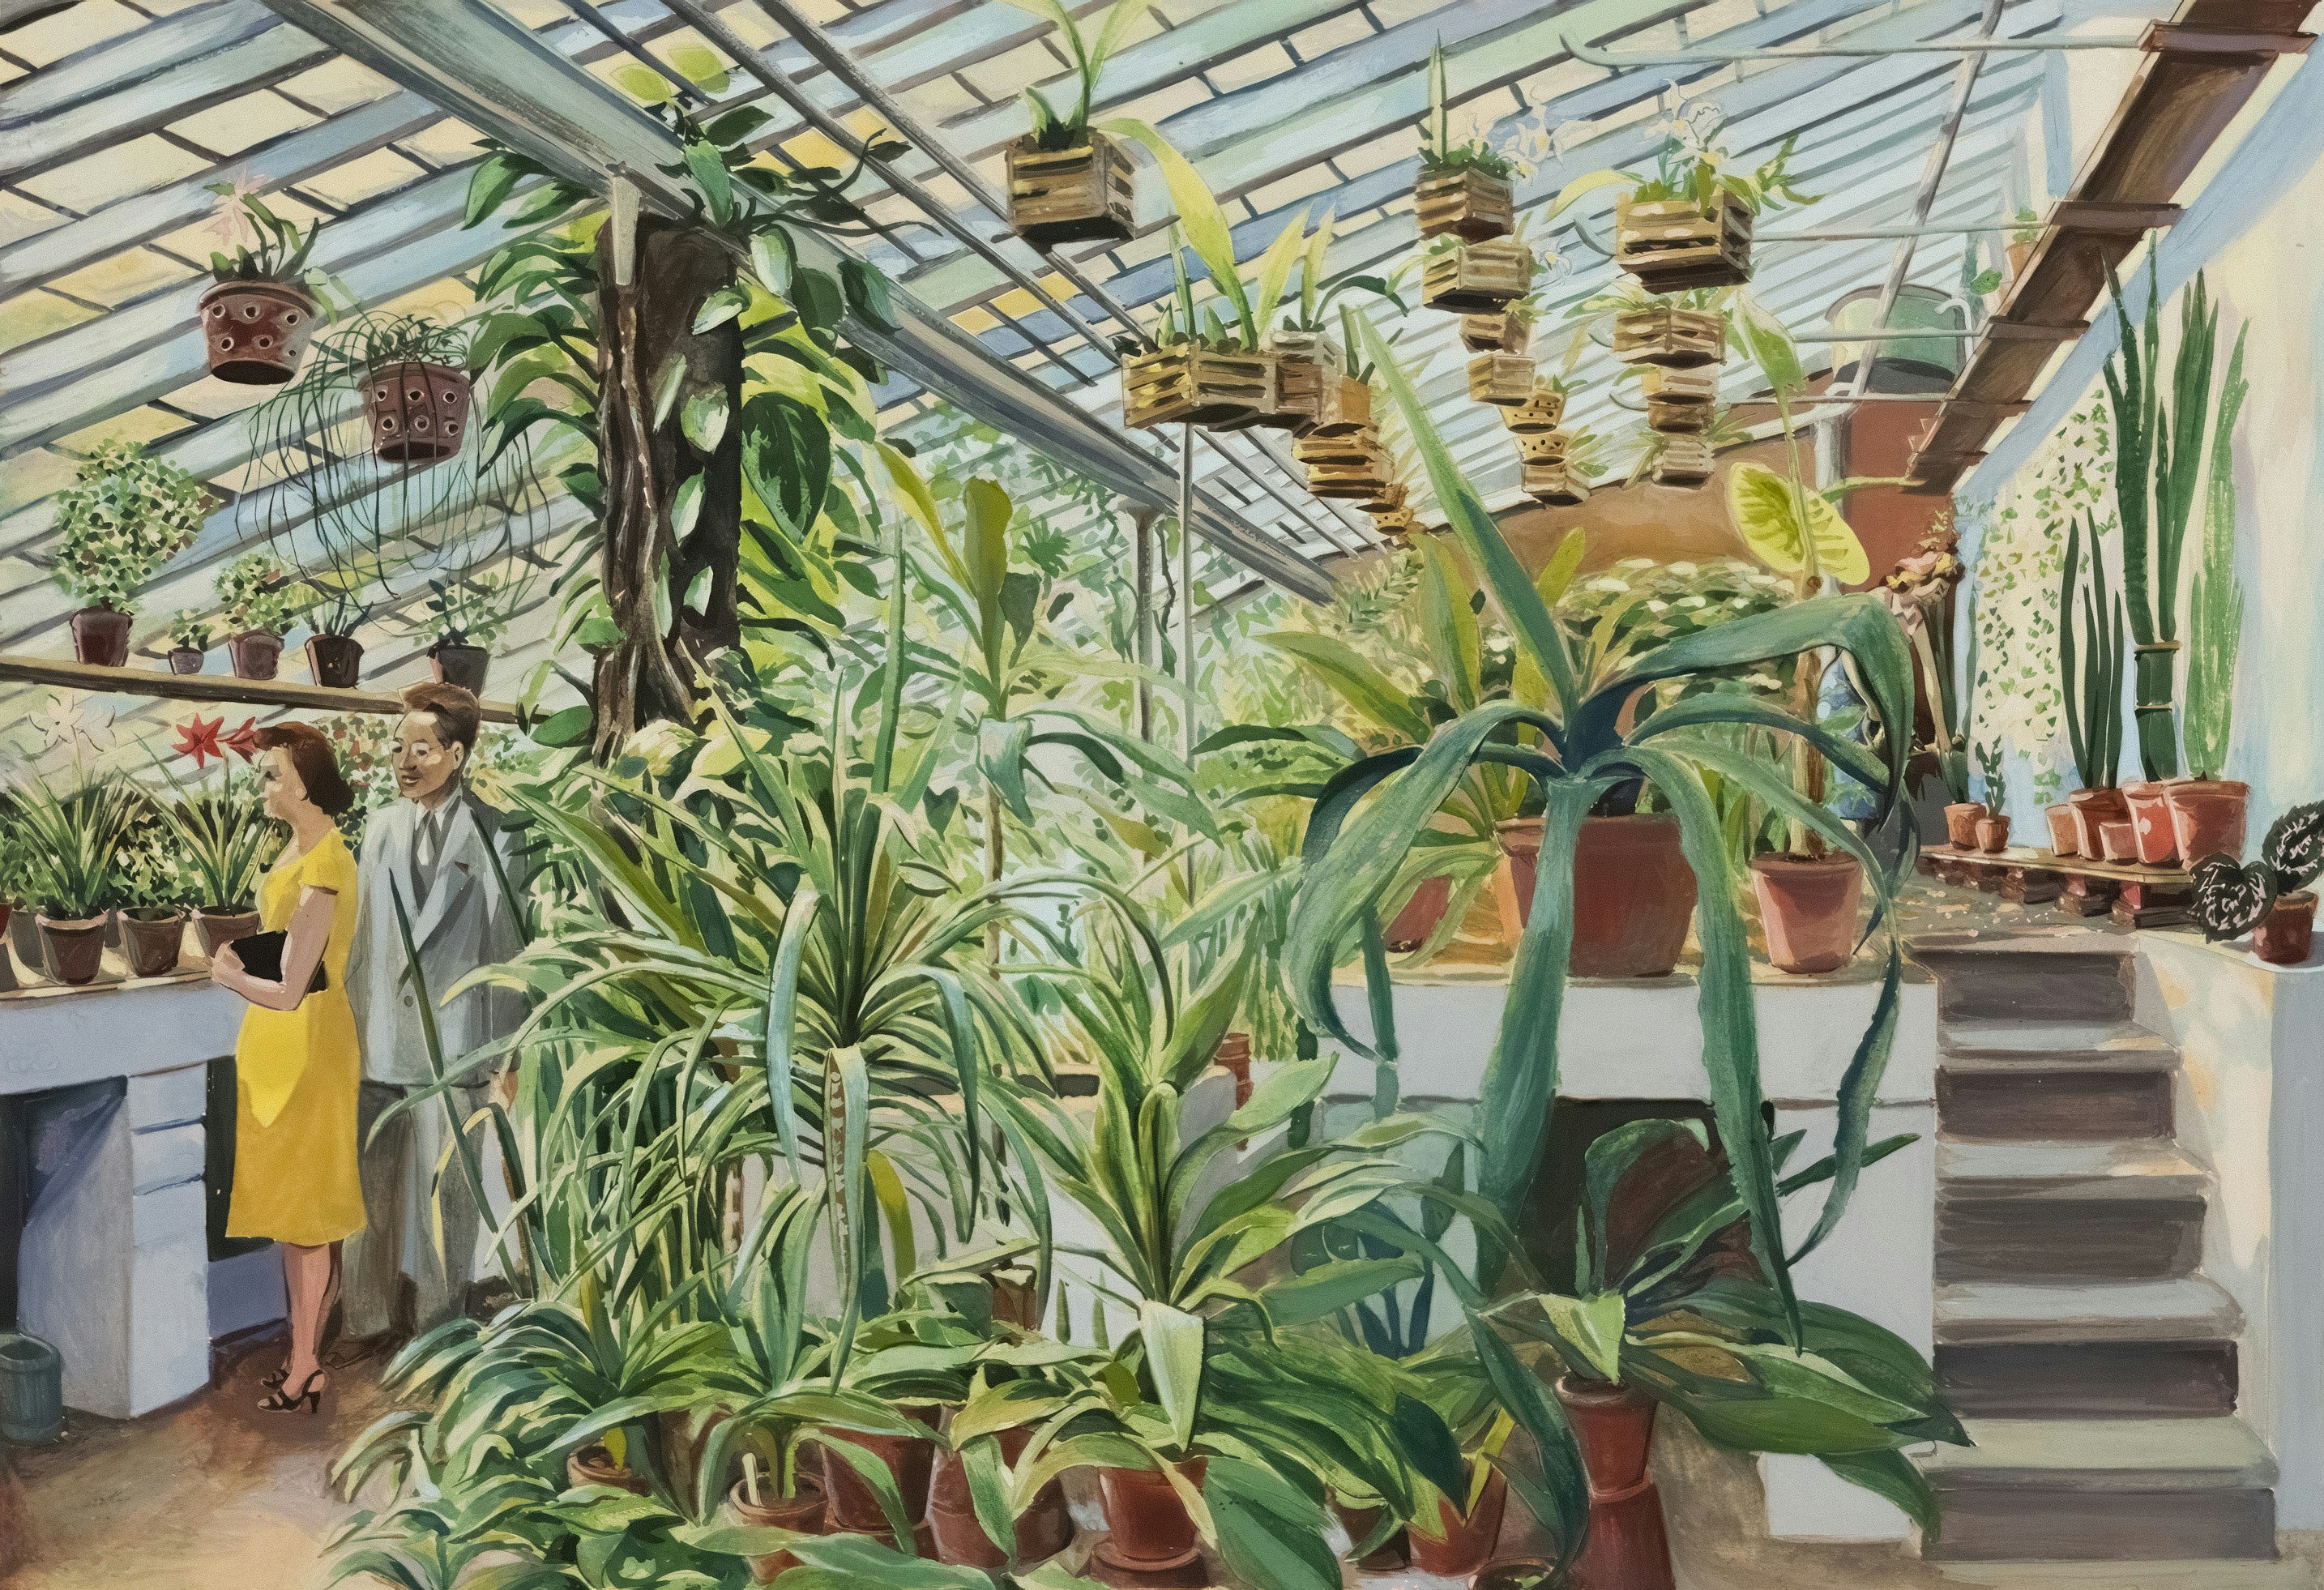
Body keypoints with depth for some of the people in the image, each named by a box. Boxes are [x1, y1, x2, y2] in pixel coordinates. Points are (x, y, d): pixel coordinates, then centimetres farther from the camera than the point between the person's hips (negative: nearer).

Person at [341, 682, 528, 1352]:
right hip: (381, 1039, 4)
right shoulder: (381, 828, 9)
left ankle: (437, 1327, 18)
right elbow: (363, 935, 14)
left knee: (444, 1190, 4)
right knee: (374, 1184, 9)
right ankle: (371, 1317, 24)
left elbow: (505, 945, -3)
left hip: (452, 1041, -4)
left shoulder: (492, 836, -4)